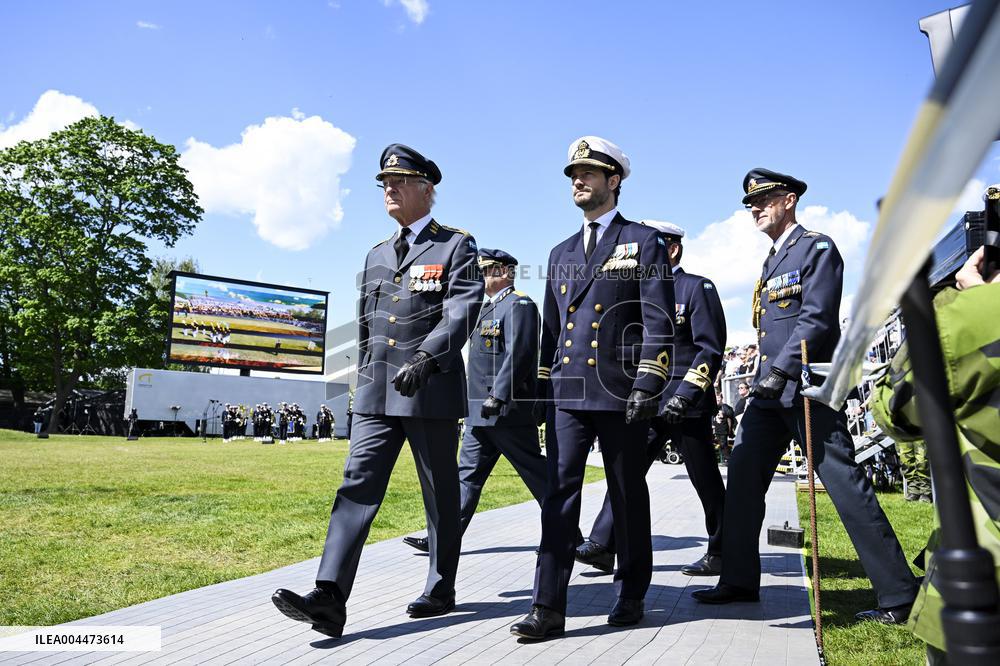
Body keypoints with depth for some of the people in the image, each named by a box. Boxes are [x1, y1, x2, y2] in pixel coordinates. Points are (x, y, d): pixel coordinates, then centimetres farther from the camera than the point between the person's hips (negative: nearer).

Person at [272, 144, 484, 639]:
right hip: (377, 393, 5)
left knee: (440, 494, 7)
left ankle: (441, 589, 22)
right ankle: (330, 599, -8)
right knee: (358, 484, -5)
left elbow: (463, 310, -15)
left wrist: (427, 357, -30)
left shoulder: (456, 246, 0)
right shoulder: (377, 255, 19)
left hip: (432, 392, -5)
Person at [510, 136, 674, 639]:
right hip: (566, 393, 4)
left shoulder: (644, 243, 4)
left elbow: (659, 321, -5)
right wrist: (542, 389, 14)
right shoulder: (561, 253, 19)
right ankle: (548, 608, 1)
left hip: (621, 392, -4)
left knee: (628, 496, 8)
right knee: (559, 493, -2)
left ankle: (631, 596, 25)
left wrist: (648, 384, -14)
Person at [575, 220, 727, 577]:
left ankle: (720, 554, 19)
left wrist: (684, 394, -20)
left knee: (706, 481, 5)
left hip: (686, 405, -6)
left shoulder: (697, 287, -4)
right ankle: (602, 546, 3)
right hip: (648, 403, 7)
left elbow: (711, 349, -11)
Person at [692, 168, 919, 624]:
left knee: (846, 485, -5)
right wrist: (765, 379, 17)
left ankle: (898, 595, 6)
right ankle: (739, 580, 16)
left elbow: (817, 320, -16)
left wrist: (781, 373, -24)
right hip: (770, 392, 9)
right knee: (743, 478, 6)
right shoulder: (772, 261, 21)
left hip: (807, 388, -8)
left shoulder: (816, 248, -4)